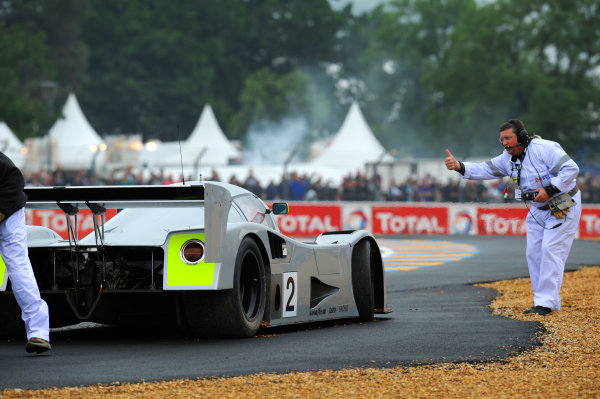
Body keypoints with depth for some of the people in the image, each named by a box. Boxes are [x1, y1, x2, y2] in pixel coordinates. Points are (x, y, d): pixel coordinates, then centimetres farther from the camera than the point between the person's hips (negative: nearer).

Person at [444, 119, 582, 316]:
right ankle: (547, 301, 12)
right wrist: (460, 167, -18)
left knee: (551, 251, -14)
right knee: (533, 253, 5)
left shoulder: (543, 149, -23)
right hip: (538, 209, 9)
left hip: (563, 206, -9)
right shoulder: (508, 159, 2)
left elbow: (571, 168, -26)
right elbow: (485, 170, -1)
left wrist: (549, 190, -29)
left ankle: (546, 302, -12)